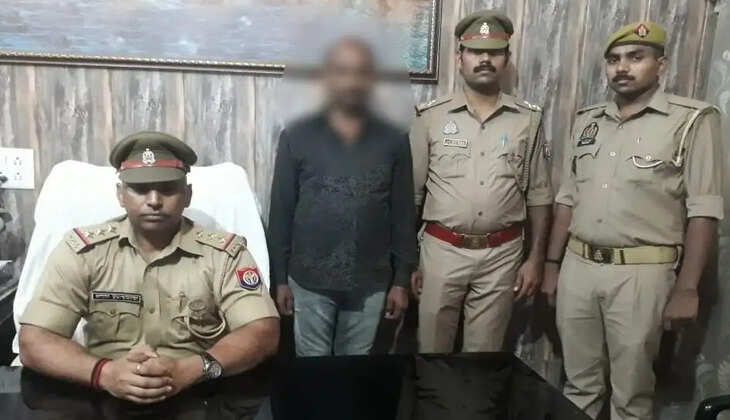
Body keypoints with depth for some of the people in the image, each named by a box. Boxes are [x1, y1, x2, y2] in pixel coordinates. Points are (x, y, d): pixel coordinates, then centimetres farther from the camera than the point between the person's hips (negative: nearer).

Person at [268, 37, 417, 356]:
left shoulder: (393, 141, 0)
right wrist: (280, 278, 0)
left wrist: (401, 280, 2)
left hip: (370, 284, 1)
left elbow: (403, 216, 2)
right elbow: (280, 213, -1)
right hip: (310, 282, -1)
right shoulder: (296, 137, -3)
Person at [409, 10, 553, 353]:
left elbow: (538, 196, 6)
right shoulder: (431, 117, -2)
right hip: (441, 251, -1)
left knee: (485, 349, 14)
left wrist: (536, 258, 3)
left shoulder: (528, 120, 2)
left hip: (502, 255, 1)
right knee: (432, 346, 11)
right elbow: (410, 193, 1)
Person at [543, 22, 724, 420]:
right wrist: (552, 264, 10)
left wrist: (686, 289, -12)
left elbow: (703, 211, -8)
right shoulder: (587, 120, 9)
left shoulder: (692, 120, -6)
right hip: (577, 267, 4)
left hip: (641, 273, -4)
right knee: (578, 385, 16)